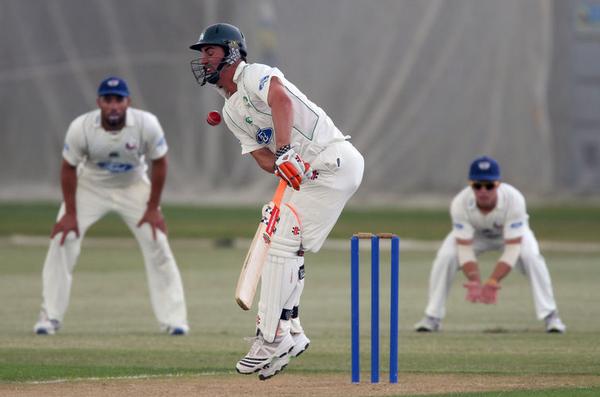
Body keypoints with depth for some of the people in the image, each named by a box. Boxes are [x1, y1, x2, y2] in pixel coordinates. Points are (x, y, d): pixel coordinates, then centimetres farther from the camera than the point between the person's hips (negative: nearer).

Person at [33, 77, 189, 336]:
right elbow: (69, 168, -13)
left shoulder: (147, 125, -27)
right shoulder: (81, 128, -27)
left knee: (157, 244, -10)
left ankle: (173, 319, 1)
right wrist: (70, 213, -13)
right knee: (61, 242, -13)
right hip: (90, 186, 0)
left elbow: (159, 163, -12)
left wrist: (153, 208, -11)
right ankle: (50, 318, -2)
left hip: (133, 187, 0)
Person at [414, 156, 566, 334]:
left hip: (511, 232, -1)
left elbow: (512, 249, -38)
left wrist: (493, 281, -49)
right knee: (444, 258, -23)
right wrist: (474, 280, -47)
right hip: (474, 233, 1)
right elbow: (464, 248, -31)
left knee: (531, 257, -29)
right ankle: (432, 317, -6)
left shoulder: (514, 199, -39)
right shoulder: (460, 203, -35)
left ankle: (550, 317, -15)